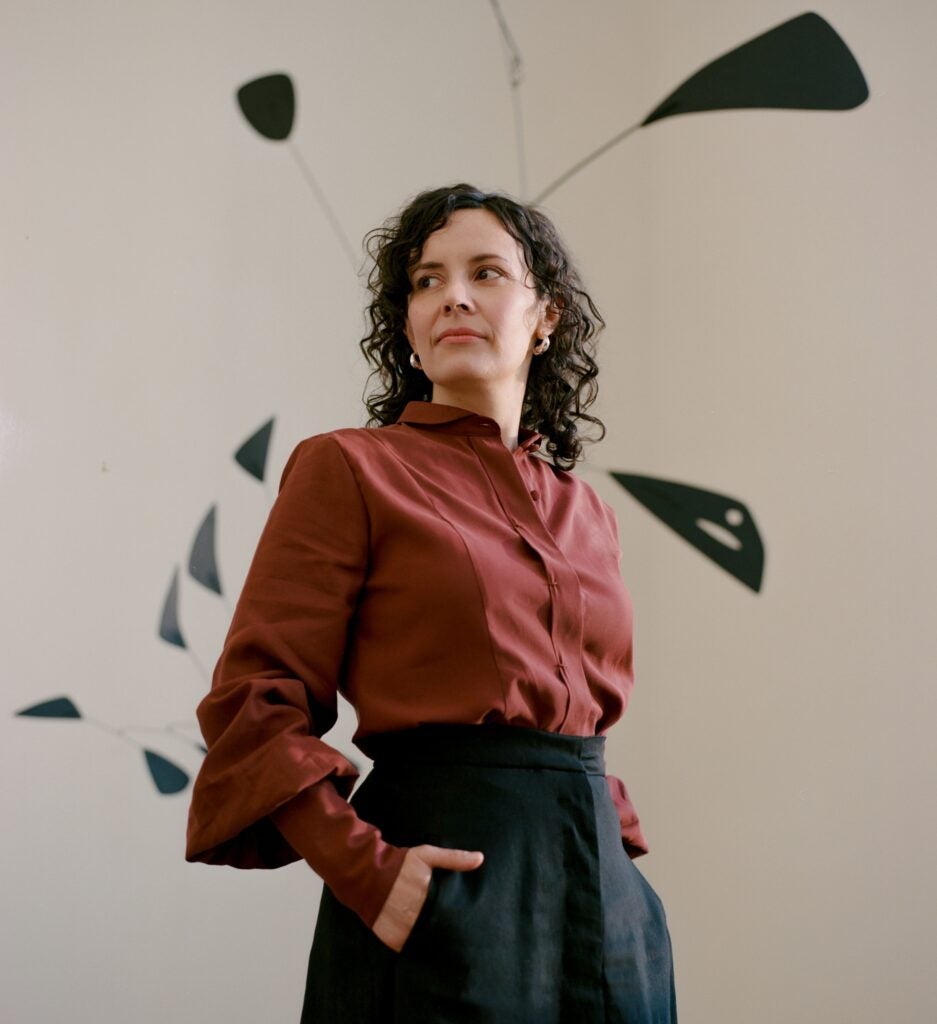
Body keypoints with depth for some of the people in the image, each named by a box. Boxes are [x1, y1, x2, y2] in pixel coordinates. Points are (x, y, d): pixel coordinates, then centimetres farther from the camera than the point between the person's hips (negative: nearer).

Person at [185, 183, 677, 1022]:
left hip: (602, 892, 6)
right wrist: (364, 869, -18)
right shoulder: (350, 469, -2)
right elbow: (255, 700, -7)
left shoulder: (586, 513, 14)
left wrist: (620, 845, 8)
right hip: (444, 893, -5)